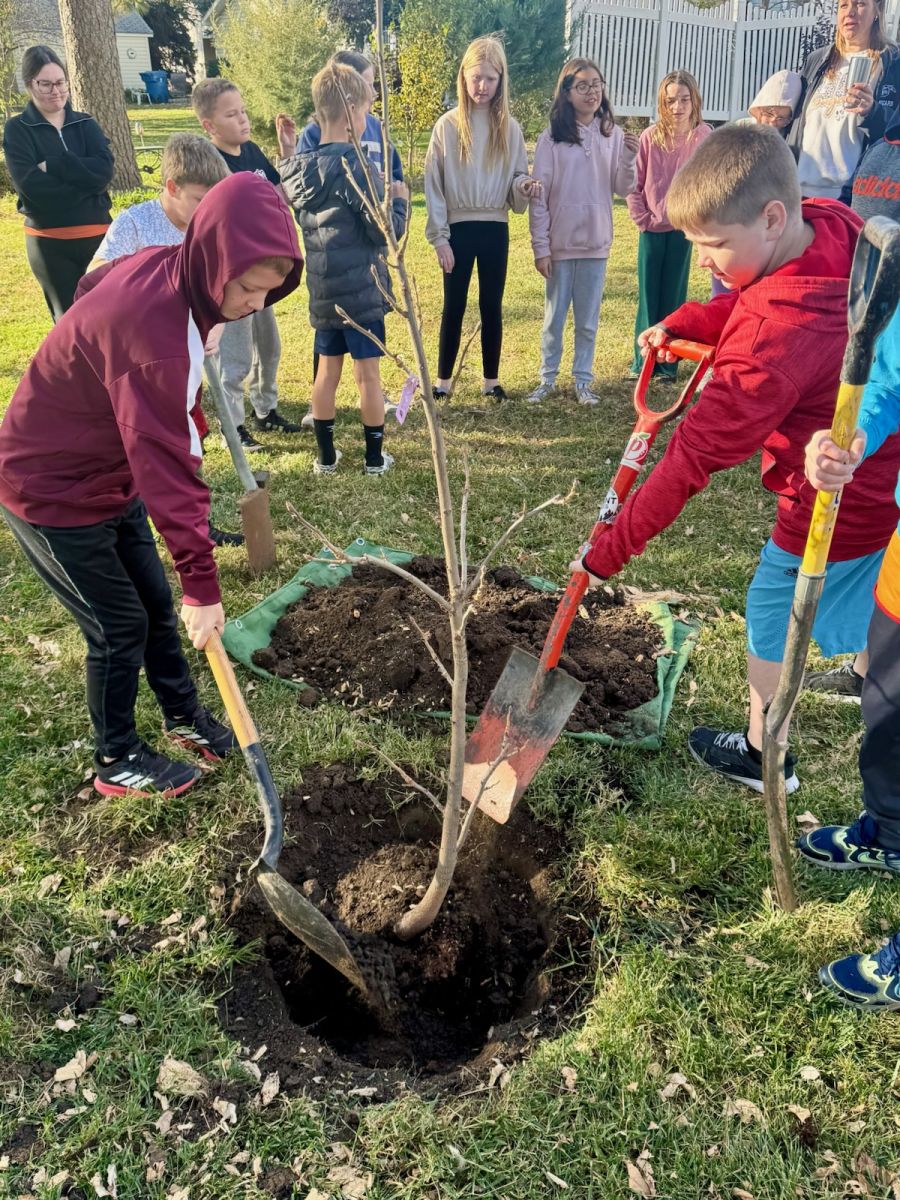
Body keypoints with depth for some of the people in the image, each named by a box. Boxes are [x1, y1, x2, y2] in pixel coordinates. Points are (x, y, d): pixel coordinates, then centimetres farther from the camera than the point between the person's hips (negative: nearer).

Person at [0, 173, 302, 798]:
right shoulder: (149, 327, -35)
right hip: (54, 492, -8)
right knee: (121, 627, 3)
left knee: (157, 602, 15)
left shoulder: (164, 272, -8)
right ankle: (118, 762, 23)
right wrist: (203, 584, -30)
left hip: (110, 475, 8)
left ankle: (184, 714, 36)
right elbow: (167, 468, -35)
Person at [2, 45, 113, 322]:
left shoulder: (85, 124, 10)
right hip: (49, 241, -2)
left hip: (97, 233, 2)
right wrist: (83, 178, -12)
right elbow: (28, 183, -13)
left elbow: (103, 170, -7)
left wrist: (50, 165, -13)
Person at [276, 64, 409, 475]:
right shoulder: (355, 166, -16)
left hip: (322, 288, 6)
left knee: (327, 370, 14)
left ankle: (326, 455, 21)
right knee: (368, 372, 4)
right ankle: (375, 457, 13)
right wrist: (399, 199, 1)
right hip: (361, 288, -6)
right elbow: (386, 230, -18)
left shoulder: (297, 168, 4)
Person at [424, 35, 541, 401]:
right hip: (459, 228, -2)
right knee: (454, 305, 3)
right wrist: (438, 235, -9)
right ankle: (443, 378, 13)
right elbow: (433, 184, -4)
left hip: (496, 229, 2)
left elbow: (517, 177, 7)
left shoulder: (510, 128, 4)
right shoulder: (447, 125, -3)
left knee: (492, 305, 7)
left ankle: (491, 379, 17)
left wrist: (523, 186, -17)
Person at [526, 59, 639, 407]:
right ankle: (547, 379, 20)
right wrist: (540, 246, -7)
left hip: (596, 242, 2)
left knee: (588, 320, 8)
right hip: (560, 243, -2)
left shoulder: (613, 135, 3)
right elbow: (539, 196, -5)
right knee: (554, 317, 8)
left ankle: (583, 381, 18)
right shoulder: (552, 138, -5)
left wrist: (629, 156, -14)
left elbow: (622, 189, 4)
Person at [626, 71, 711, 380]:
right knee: (647, 296, 5)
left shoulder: (704, 137, -3)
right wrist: (641, 217, -4)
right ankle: (642, 361, 12)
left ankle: (668, 363, 12)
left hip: (683, 229, -1)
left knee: (674, 296, 5)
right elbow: (633, 183, 1)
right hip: (651, 228, 1)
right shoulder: (650, 137, -2)